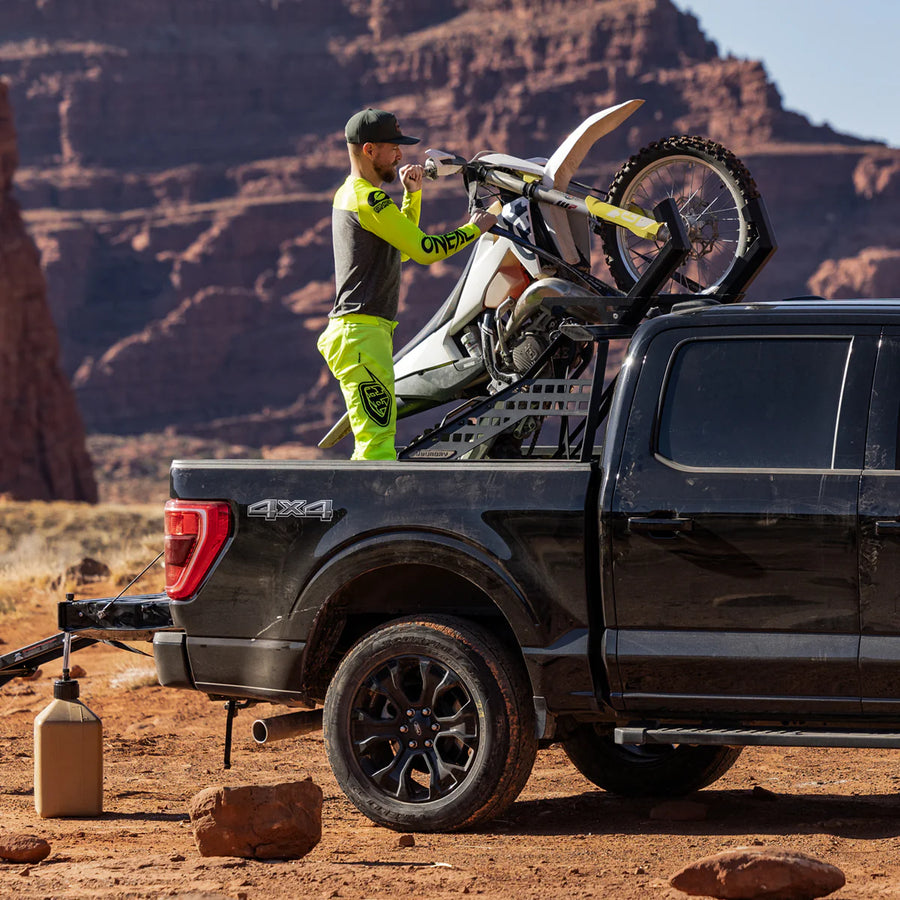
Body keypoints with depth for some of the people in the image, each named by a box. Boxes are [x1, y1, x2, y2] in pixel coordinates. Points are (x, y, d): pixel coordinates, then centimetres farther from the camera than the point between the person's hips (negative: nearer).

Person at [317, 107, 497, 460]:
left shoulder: (347, 194, 18)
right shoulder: (370, 199, -13)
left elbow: (402, 247, 27)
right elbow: (425, 250, -16)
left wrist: (412, 194, 18)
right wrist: (475, 229, -3)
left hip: (357, 332, 11)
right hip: (362, 334, -11)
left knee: (374, 440, 14)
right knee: (377, 442, -15)